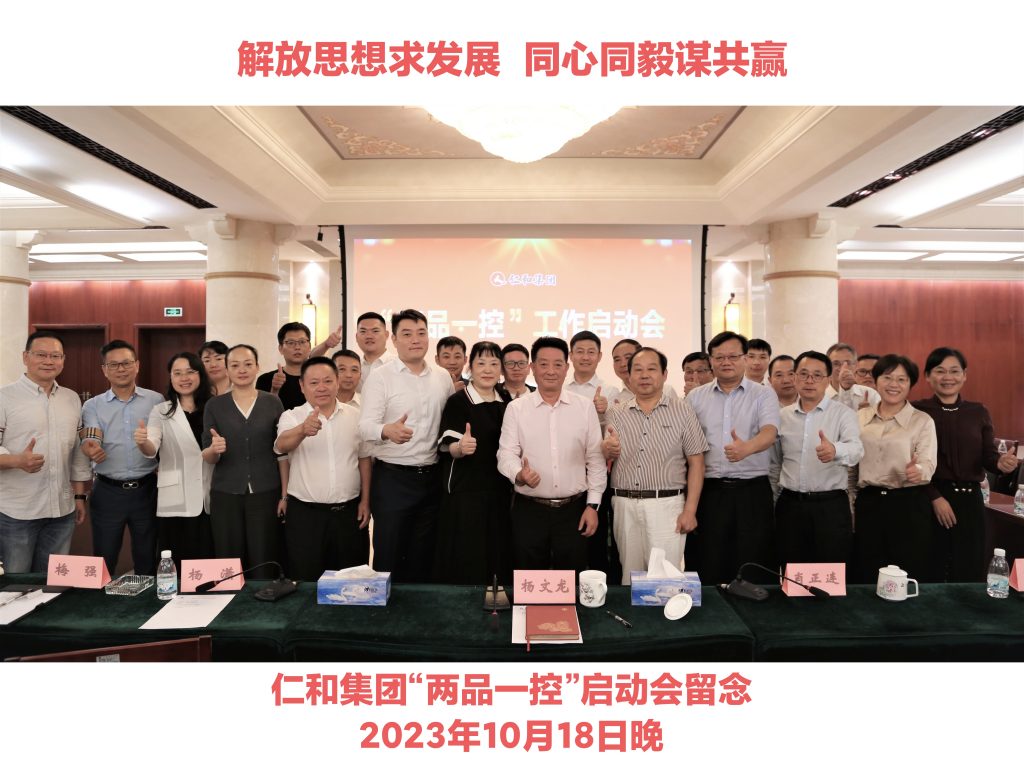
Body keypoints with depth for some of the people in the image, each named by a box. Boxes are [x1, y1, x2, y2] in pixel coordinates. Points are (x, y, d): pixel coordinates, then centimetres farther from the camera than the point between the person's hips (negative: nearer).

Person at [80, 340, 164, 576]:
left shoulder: (156, 400, 2)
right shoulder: (93, 406, 3)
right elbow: (89, 442, -11)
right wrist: (91, 450, -33)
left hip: (146, 489, 0)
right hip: (108, 492, 0)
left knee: (147, 561, 11)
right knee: (103, 563, 10)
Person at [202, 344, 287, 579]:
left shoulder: (273, 403, 3)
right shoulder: (214, 405, 4)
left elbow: (282, 452, 3)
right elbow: (207, 457, 4)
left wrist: (285, 495, -3)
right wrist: (214, 449, -19)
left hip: (265, 494, -1)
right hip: (225, 494, 1)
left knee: (264, 564, 0)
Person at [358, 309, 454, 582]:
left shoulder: (443, 377, 8)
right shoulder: (380, 377, -5)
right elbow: (366, 425, -16)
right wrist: (388, 431, -37)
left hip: (431, 478, 4)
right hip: (392, 478, -4)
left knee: (423, 557, 14)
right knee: (388, 555, 3)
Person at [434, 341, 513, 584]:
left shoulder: (506, 402, 10)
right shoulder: (457, 401, -6)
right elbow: (449, 447, -12)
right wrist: (461, 447, -32)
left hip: (500, 491, 5)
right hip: (466, 491, -5)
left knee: (499, 555, 7)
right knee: (466, 560, -4)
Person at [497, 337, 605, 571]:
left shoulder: (585, 407, 4)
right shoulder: (516, 408, 2)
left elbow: (596, 459, 5)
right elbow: (506, 454, -3)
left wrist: (593, 505, 1)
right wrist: (520, 474, -24)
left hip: (573, 510, 1)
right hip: (529, 510, 0)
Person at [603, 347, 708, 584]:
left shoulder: (682, 410, 2)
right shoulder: (616, 413, 8)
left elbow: (696, 462, 0)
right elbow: (606, 455, 2)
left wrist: (690, 510, -7)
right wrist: (607, 449, -22)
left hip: (667, 504, -2)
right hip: (625, 505, 3)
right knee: (630, 577, 11)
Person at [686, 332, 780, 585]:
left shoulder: (763, 395, 4)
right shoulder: (695, 397, 10)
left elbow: (770, 432, -13)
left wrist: (747, 448, -35)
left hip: (752, 491, -1)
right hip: (708, 491, 1)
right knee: (706, 568, 4)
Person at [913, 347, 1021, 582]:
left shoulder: (979, 412, 8)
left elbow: (988, 457, 5)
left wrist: (1001, 463, -18)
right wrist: (935, 497, -14)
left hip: (970, 500, 3)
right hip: (927, 500, -3)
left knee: (969, 572, 7)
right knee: (930, 573, 2)